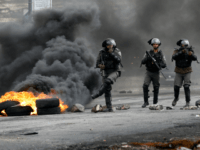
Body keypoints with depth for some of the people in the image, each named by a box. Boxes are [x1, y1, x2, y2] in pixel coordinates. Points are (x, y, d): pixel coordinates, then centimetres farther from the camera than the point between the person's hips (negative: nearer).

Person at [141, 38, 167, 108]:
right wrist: (148, 58, -26)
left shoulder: (161, 54, -1)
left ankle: (155, 103, 14)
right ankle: (146, 102, -8)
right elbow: (142, 62, -6)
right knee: (145, 86, -16)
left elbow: (164, 65, -7)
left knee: (156, 89, 2)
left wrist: (157, 63, -25)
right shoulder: (148, 53, 0)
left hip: (156, 73, 0)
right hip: (148, 72, 0)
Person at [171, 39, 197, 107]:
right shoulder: (176, 51, -7)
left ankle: (187, 103, -7)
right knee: (176, 87, -2)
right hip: (179, 72, 1)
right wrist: (181, 52, -42)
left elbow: (195, 58, -27)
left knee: (186, 87, -12)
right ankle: (176, 98, 27)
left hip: (187, 72, -1)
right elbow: (174, 57, -29)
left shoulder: (190, 52, -8)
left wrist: (191, 54, -50)